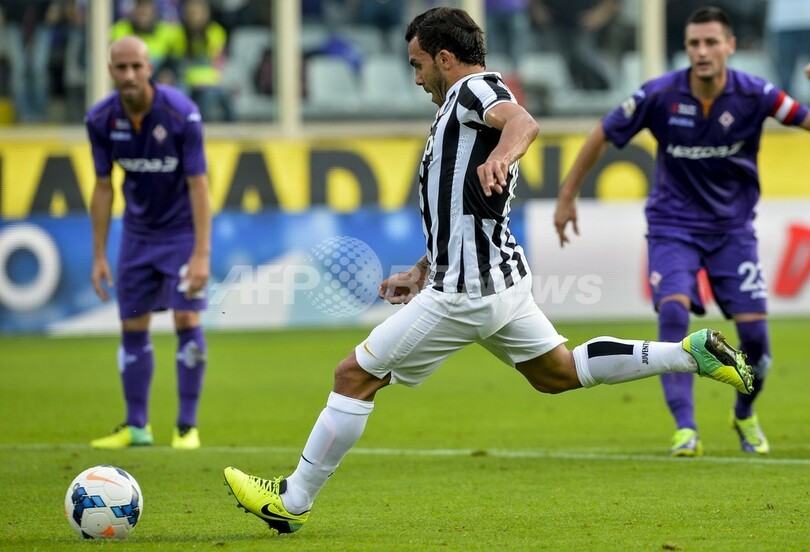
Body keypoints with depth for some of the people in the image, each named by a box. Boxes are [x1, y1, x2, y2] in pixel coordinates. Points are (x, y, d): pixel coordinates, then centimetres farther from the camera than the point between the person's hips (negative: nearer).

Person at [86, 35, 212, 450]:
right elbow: (103, 188, 0)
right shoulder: (101, 120, -11)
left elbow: (198, 185, -21)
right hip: (137, 233, 4)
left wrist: (201, 254, -26)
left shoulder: (181, 114, -23)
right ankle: (136, 426, 16)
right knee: (133, 327, 5)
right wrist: (99, 256, -1)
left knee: (186, 319, -13)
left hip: (182, 229, -4)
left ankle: (187, 426, -4)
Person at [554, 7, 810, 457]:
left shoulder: (753, 94, -14)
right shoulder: (660, 95, -15)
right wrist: (567, 197, 3)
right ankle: (685, 429, -21)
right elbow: (602, 137, -2)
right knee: (674, 311, -25)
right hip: (674, 225, -1)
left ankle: (745, 415, 24)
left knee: (754, 332, -6)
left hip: (733, 228, 1)